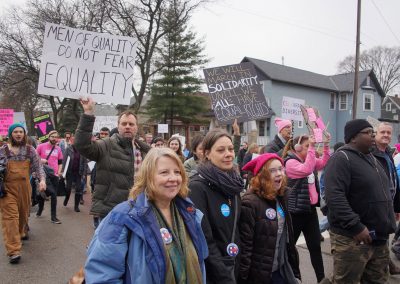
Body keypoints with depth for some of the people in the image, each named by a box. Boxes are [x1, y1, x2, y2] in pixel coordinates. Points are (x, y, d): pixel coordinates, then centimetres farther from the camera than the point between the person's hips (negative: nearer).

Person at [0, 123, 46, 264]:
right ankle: (14, 251, -12)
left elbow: (38, 167, 1)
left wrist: (42, 180, -16)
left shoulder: (30, 150, 3)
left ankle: (20, 233, 48)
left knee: (23, 213, 17)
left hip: (24, 187, 2)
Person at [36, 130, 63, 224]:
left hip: (54, 175, 3)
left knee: (54, 195, 6)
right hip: (44, 174, -3)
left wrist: (59, 171, 5)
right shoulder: (41, 146, -3)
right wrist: (40, 160, -16)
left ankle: (53, 217, 13)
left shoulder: (58, 149, 9)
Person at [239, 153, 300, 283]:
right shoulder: (250, 203, -20)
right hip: (260, 274, -7)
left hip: (282, 269, 7)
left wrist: (293, 266, 17)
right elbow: (244, 246, -19)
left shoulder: (280, 198, 5)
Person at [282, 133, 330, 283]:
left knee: (315, 246, 12)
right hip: (296, 210, -7)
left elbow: (324, 162, 5)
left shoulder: (309, 160, 11)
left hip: (310, 208, 7)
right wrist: (311, 148, -27)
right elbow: (306, 170, -28)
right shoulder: (290, 162, -13)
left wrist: (326, 145, -5)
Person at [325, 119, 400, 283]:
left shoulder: (371, 158, 15)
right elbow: (334, 197, -25)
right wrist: (356, 227, -25)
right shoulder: (341, 159, -14)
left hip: (379, 238, 9)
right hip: (352, 238, -9)